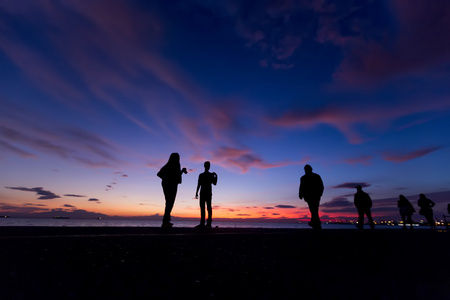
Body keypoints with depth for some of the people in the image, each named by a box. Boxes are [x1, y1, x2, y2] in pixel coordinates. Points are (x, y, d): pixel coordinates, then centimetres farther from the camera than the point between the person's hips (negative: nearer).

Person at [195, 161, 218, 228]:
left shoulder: (211, 175, 9)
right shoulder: (201, 175, 16)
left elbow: (214, 183, 0)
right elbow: (199, 185, 15)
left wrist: (216, 176, -10)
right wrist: (196, 192, 8)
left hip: (208, 193, -3)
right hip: (202, 193, 3)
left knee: (209, 207, -9)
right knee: (202, 207, 1)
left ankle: (209, 223, -10)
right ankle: (202, 223, 3)